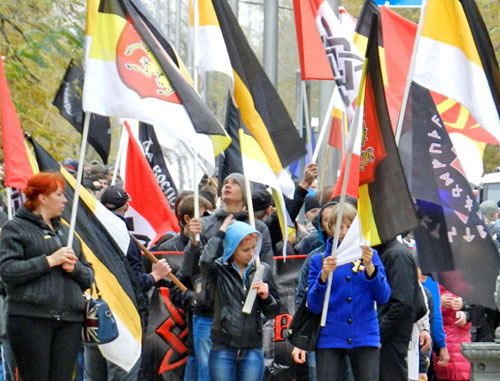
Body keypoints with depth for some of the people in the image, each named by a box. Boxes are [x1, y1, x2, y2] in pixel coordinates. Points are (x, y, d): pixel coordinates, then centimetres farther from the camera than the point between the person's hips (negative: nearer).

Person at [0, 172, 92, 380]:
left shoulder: (65, 231, 23)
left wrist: (74, 267, -1)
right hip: (30, 318, -6)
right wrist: (49, 261, -13)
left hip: (70, 320, 6)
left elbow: (88, 277, 22)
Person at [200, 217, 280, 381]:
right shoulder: (220, 269, -2)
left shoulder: (263, 270, 7)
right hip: (222, 349, -2)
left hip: (253, 350, 2)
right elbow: (206, 261, -28)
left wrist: (266, 297, -8)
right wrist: (220, 234, -14)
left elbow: (273, 313, 15)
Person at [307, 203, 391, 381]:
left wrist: (369, 267, -16)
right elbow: (313, 306, -2)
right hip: (330, 338, -1)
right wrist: (323, 276, -18)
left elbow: (383, 297, -2)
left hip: (365, 338, 1)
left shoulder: (369, 256, 9)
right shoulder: (319, 260, 6)